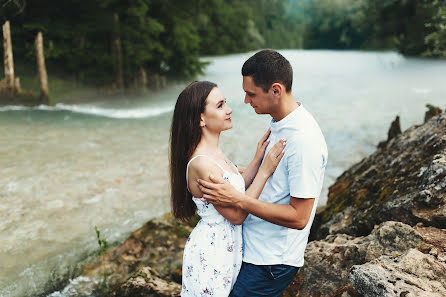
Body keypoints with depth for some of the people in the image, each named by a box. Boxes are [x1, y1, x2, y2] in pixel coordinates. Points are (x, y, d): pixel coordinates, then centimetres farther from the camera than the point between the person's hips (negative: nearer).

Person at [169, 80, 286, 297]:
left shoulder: (213, 153, 2)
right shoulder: (201, 164, -27)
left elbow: (238, 187, 9)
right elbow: (236, 215, -22)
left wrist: (258, 158, -1)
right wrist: (264, 171, -21)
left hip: (227, 245, 9)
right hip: (211, 252, -9)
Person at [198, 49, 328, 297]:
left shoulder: (304, 139, -27)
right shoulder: (278, 123, 4)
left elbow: (299, 217, -25)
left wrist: (238, 199, -27)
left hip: (271, 261, -9)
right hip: (252, 246, 9)